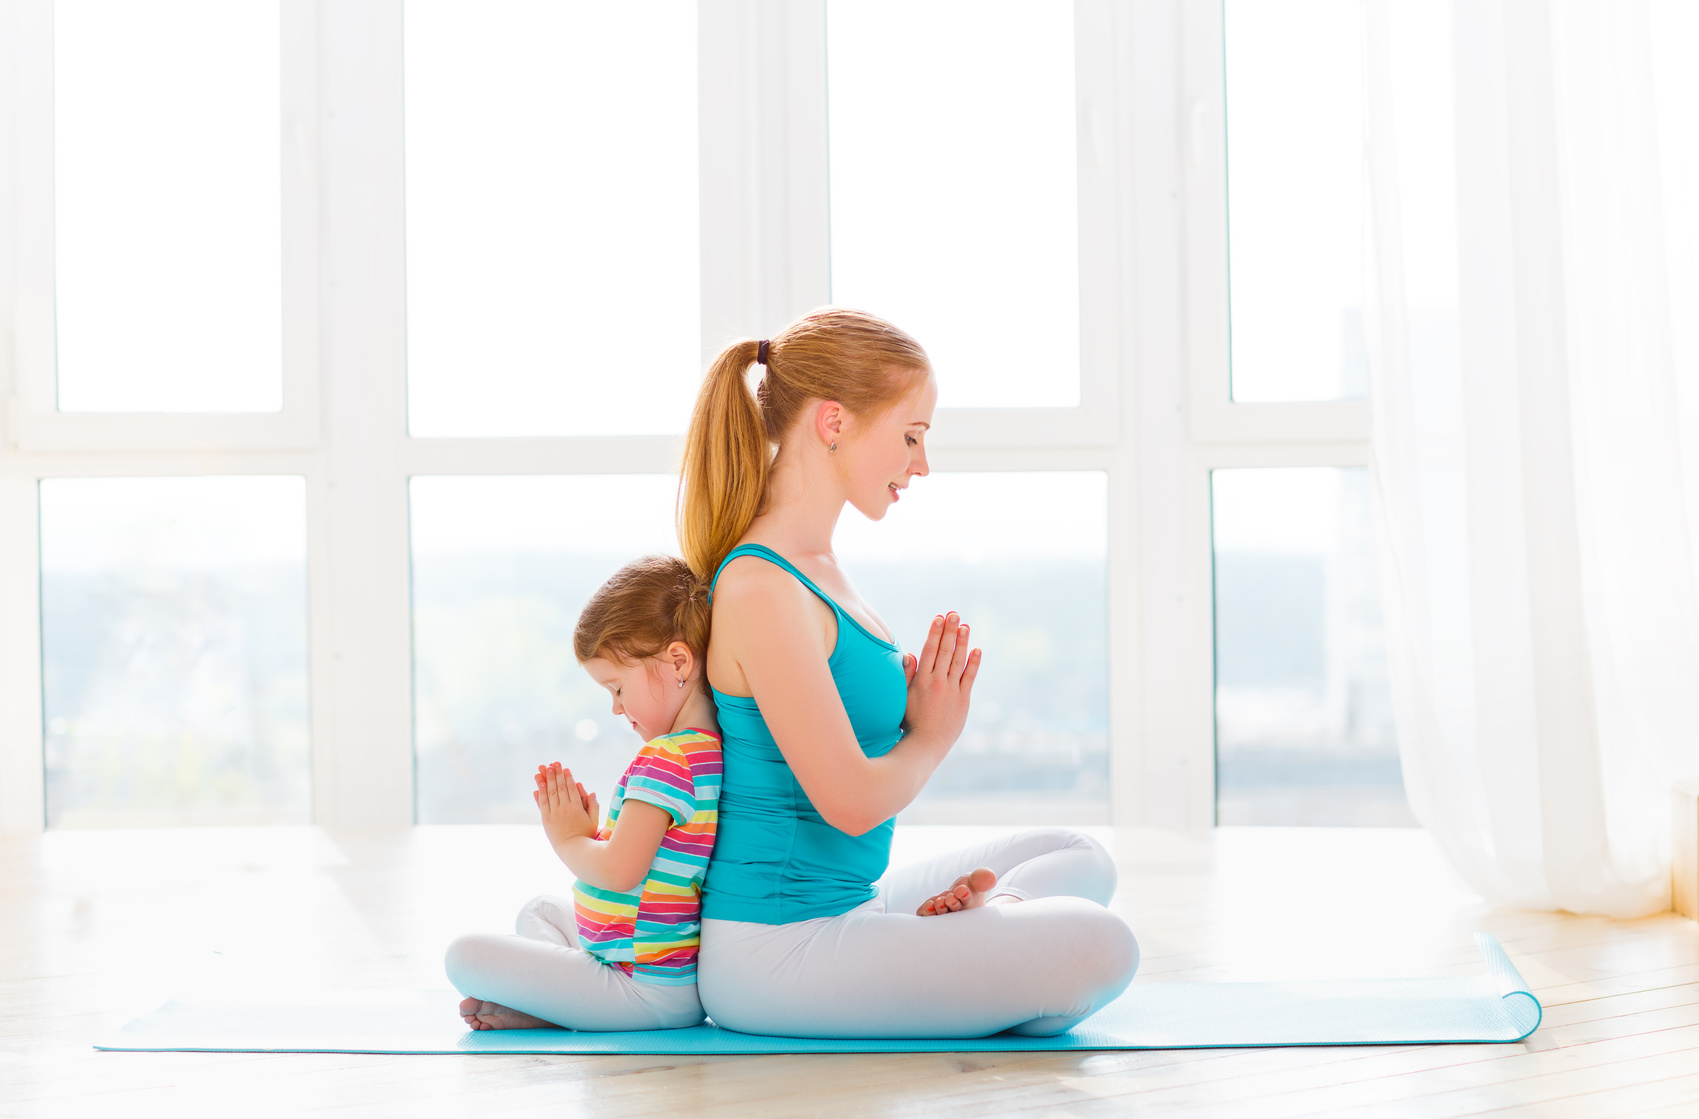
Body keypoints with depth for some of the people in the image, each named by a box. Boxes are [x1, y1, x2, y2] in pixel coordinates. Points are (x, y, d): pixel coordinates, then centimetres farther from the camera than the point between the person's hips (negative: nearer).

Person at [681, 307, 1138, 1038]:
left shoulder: (818, 566, 12)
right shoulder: (760, 590, -19)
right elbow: (851, 800, -20)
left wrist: (920, 701, 1)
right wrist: (932, 738, -1)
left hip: (845, 907, 10)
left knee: (1076, 860, 22)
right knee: (1097, 949, -24)